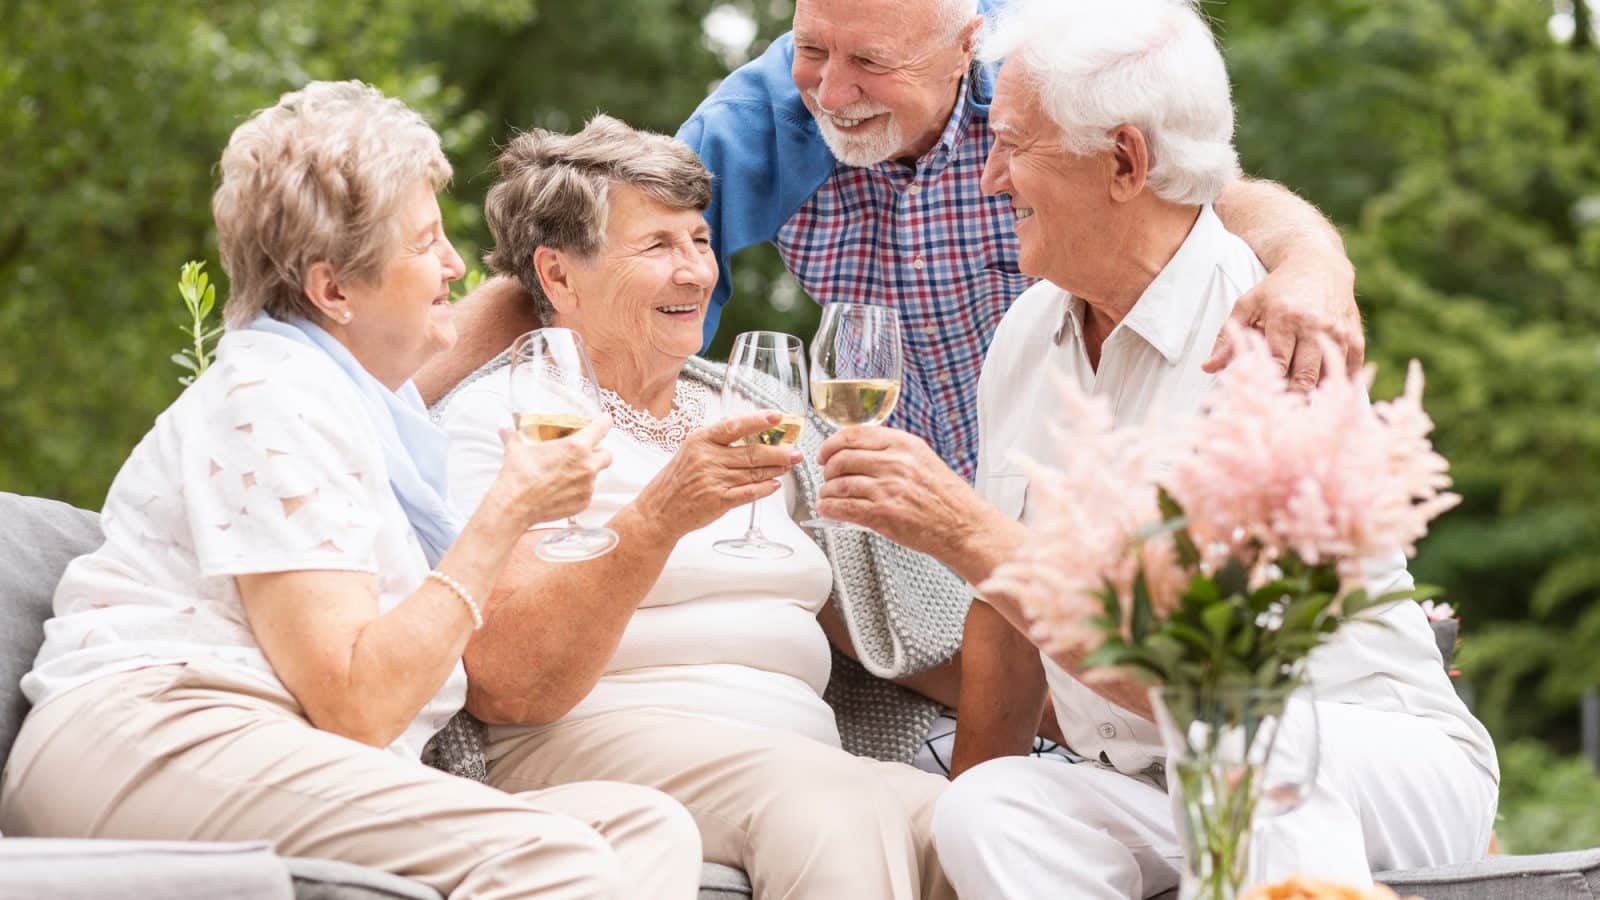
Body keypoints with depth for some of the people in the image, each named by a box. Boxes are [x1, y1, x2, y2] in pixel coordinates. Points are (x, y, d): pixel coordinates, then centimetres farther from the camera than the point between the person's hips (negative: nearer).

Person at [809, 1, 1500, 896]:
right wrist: (968, 786, 6)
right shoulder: (1028, 334, 6)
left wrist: (970, 534, -28)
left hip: (1378, 764, -5)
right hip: (1155, 793, 5)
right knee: (990, 811, -28)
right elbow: (1009, 619, 15)